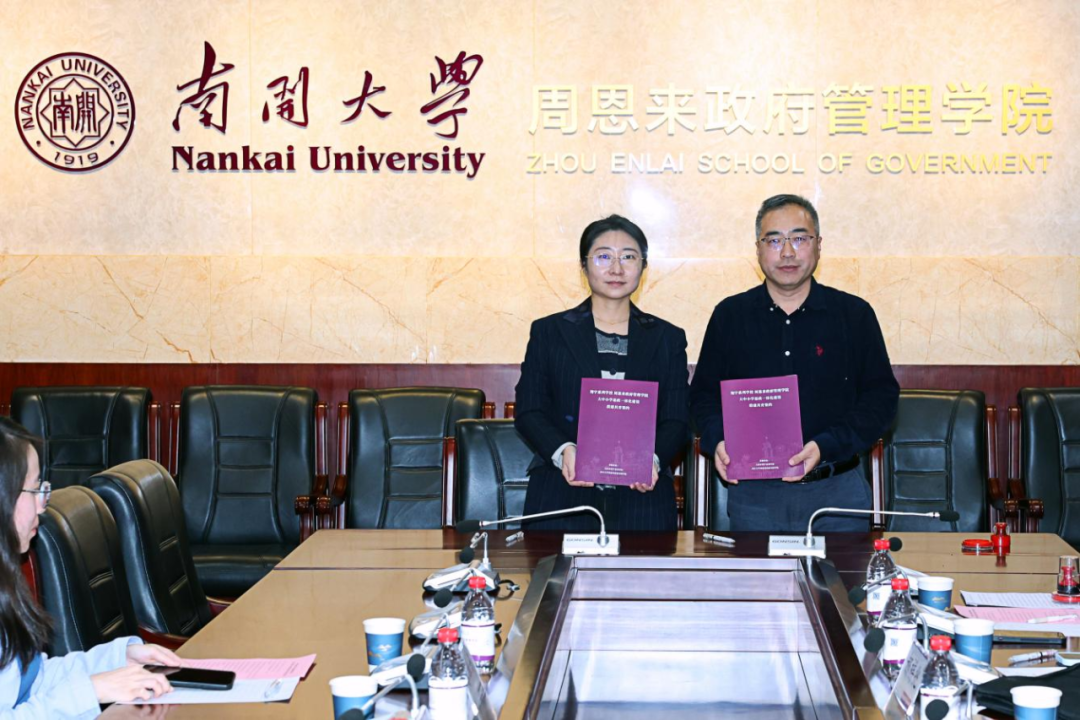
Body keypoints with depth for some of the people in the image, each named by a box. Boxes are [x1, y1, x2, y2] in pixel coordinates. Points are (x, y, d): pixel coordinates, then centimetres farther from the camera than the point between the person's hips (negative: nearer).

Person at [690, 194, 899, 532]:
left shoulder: (855, 314, 3)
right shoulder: (729, 315, 7)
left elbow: (881, 396, 0)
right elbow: (703, 394, 10)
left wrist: (825, 447, -14)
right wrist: (717, 441, -11)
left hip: (837, 492, 0)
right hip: (753, 494, 1)